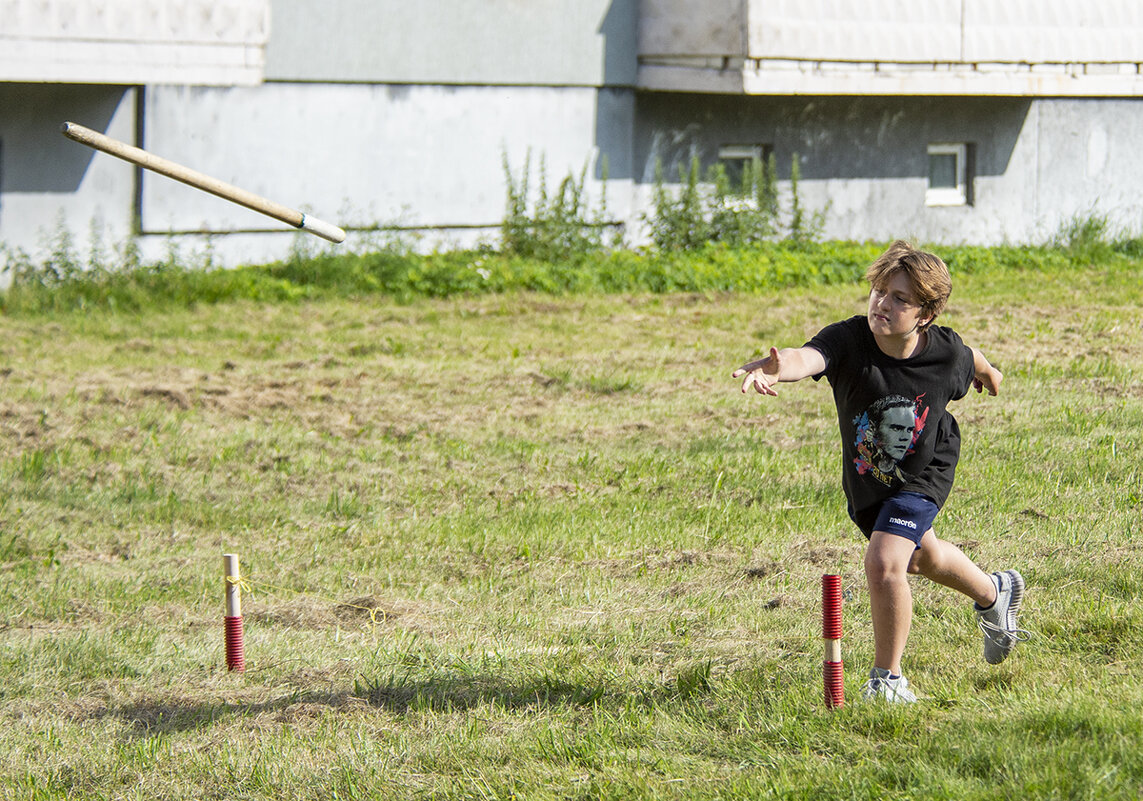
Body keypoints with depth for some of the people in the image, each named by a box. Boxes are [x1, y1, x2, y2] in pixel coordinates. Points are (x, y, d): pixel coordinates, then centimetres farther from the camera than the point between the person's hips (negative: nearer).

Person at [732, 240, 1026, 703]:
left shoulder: (945, 352, -26)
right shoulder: (849, 340, -32)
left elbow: (970, 361, 0)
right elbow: (809, 357, -54)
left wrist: (987, 373, 25)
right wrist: (776, 369, -78)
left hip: (923, 473, -4)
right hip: (865, 476, 4)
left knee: (883, 562, -23)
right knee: (921, 557, 28)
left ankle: (888, 678, -3)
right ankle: (994, 594, 60)